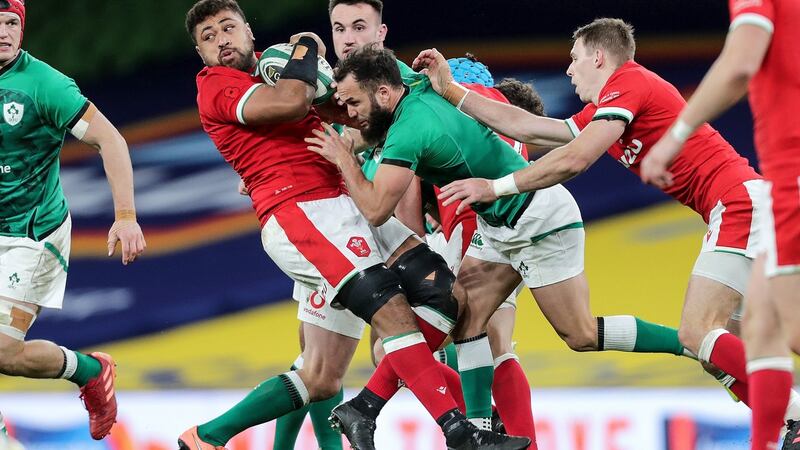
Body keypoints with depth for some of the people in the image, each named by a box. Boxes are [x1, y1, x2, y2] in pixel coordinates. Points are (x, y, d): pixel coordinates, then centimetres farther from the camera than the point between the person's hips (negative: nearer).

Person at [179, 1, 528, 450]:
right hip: (299, 212, -9)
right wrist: (306, 47, 2)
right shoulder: (217, 86, -1)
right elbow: (293, 101, -18)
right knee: (393, 309, -23)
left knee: (321, 381, 8)